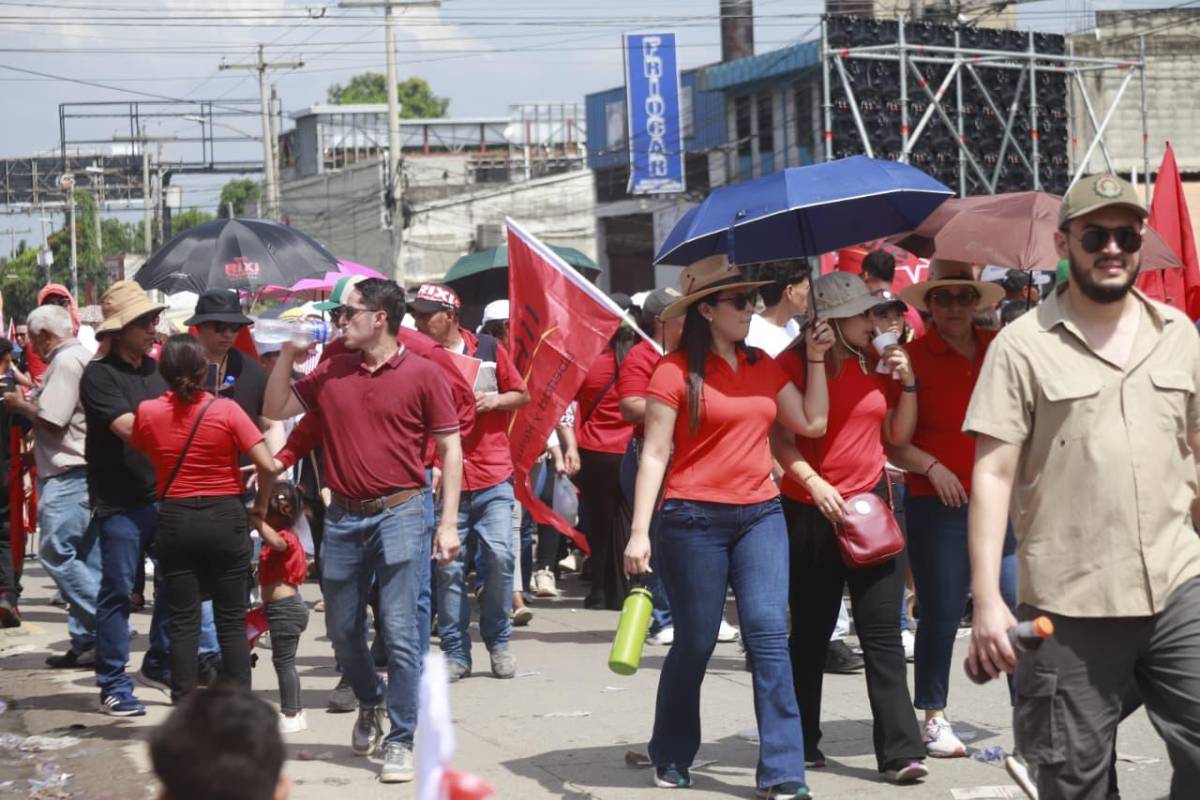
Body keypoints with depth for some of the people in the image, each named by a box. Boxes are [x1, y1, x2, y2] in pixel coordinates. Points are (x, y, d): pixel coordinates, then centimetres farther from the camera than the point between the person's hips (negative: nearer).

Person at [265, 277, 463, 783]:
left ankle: (400, 741, 2)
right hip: (343, 517, 5)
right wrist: (288, 355, 1)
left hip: (400, 514, -5)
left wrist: (448, 523, -8)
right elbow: (275, 411, 13)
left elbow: (450, 447, -3)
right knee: (342, 629, 15)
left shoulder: (422, 374, -4)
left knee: (400, 634, -6)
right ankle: (370, 703, 41)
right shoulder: (330, 373, 8)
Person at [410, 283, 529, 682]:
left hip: (493, 476, 1)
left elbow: (522, 394, 14)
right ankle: (456, 652, 8)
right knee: (448, 566, 0)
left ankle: (498, 641, 12)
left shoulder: (488, 349, 4)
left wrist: (497, 400, -6)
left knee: (500, 556, -5)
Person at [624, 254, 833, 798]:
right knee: (695, 642, 5)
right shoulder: (676, 371, -6)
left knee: (769, 634, -7)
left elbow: (812, 423, 10)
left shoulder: (763, 367, 11)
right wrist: (639, 532, -14)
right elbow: (654, 454, -8)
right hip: (694, 519, -4)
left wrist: (816, 358, 8)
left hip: (760, 515, 4)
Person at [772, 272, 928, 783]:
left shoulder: (879, 364, 9)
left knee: (882, 632, -3)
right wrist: (813, 482, -21)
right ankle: (803, 741, 21)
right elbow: (779, 438, -8)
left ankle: (900, 750, -5)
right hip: (809, 511, -3)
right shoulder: (796, 363, -3)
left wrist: (907, 382, -2)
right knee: (811, 631, 8)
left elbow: (898, 435, 10)